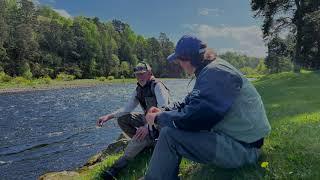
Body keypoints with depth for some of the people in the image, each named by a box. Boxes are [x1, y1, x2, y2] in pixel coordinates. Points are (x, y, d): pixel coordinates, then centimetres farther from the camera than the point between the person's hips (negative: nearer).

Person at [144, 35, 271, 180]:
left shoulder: (215, 72, -22)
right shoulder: (212, 70, 10)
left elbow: (191, 118, -28)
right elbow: (190, 105, 16)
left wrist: (158, 118, -12)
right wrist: (164, 111, 5)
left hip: (243, 147, -10)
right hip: (232, 135, 11)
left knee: (169, 134, -20)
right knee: (172, 126, 14)